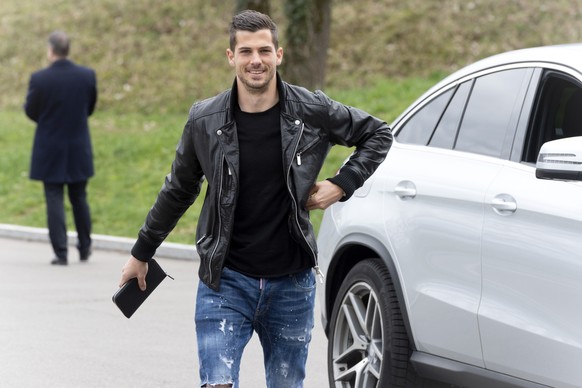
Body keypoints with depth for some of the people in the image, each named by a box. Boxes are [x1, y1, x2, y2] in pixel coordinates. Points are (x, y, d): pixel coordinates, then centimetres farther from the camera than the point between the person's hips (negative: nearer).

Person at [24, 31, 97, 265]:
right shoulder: (87, 75, -7)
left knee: (54, 200, 3)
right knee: (79, 199, 17)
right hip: (79, 149, 3)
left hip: (50, 151, -3)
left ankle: (61, 253, -2)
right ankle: (85, 248, 24)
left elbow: (31, 112, -5)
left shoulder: (40, 79, -16)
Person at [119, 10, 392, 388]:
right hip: (225, 282, -1)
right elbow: (177, 191, 13)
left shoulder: (313, 112, -5)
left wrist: (342, 185, -2)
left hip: (292, 284, 1)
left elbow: (377, 134, 11)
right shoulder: (205, 121, -3)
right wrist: (142, 253, 20)